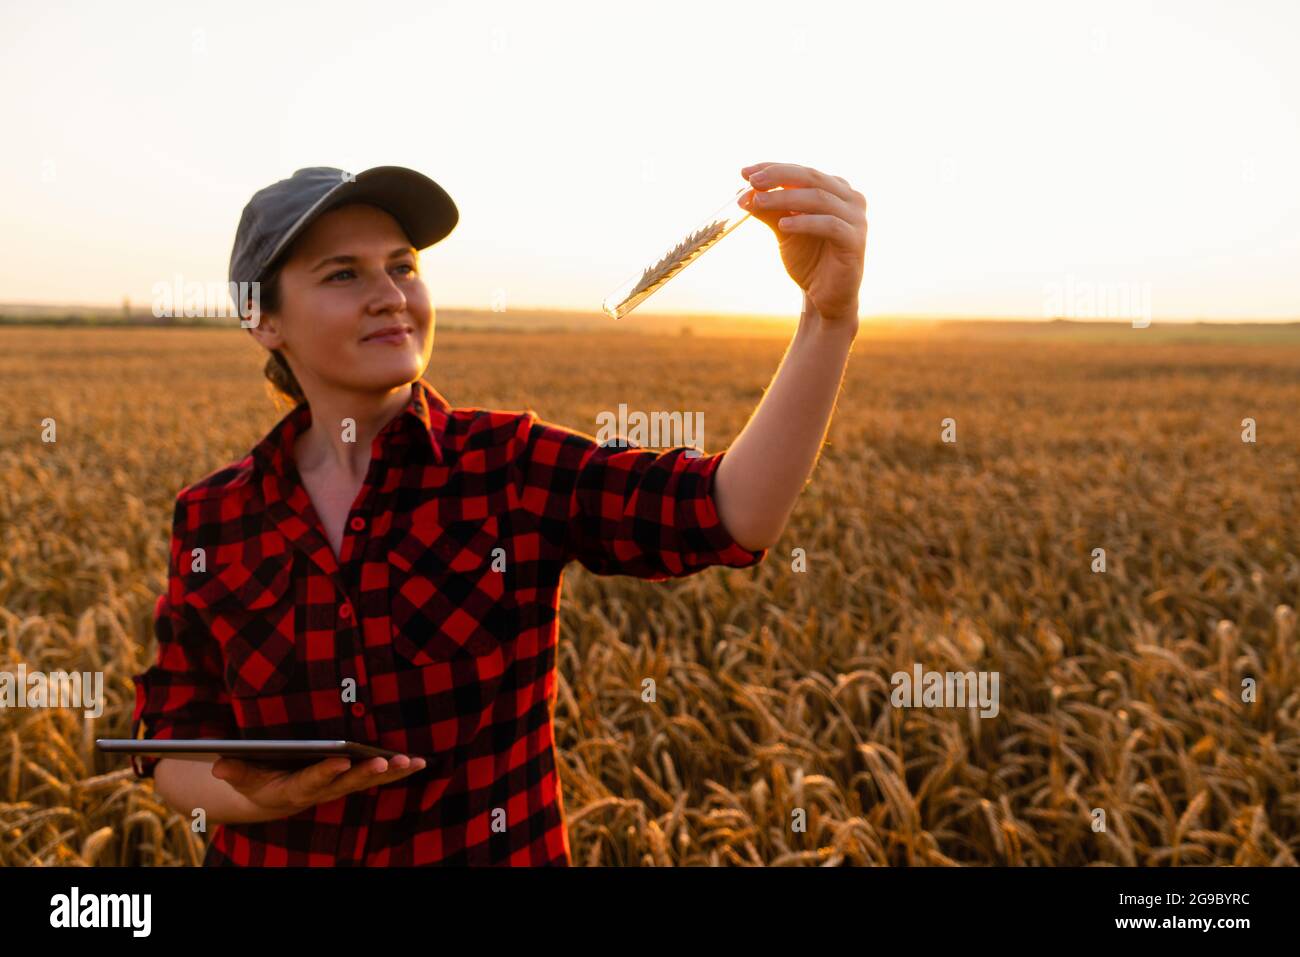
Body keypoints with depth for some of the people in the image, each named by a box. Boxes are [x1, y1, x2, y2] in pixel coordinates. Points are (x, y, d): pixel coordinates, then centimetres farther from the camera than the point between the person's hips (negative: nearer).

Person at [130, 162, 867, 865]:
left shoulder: (513, 467, -14)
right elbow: (175, 738, 1)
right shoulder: (213, 519, -7)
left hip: (493, 850, -1)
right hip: (277, 853, 2)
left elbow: (737, 511, -26)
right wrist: (262, 800, -20)